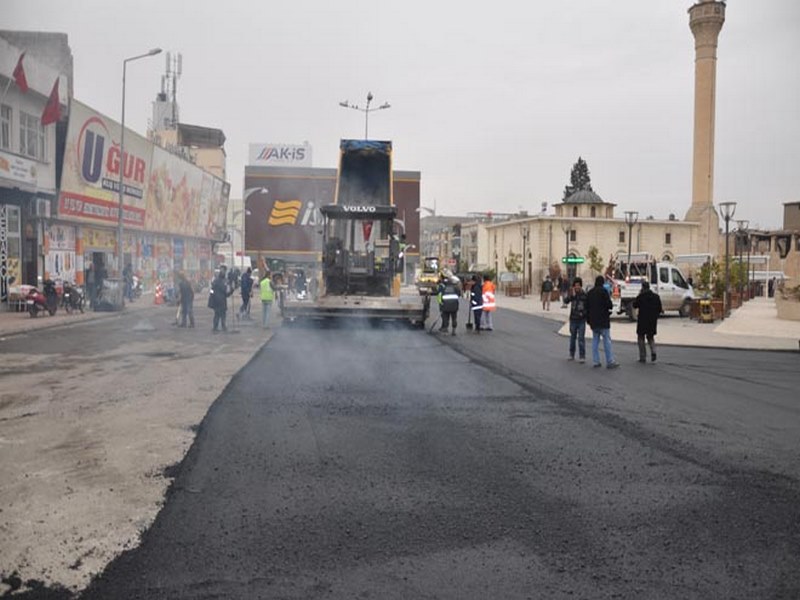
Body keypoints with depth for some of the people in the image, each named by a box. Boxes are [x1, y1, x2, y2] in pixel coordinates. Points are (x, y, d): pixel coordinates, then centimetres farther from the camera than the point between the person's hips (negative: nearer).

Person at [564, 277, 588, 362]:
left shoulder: (584, 294, -4)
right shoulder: (571, 293, -2)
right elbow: (566, 301, -19)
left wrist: (583, 313, -12)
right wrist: (572, 295, -35)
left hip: (582, 320, -2)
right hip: (573, 319, 2)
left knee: (581, 338, -5)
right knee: (572, 337, 13)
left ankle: (582, 356, -1)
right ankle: (571, 355, 23)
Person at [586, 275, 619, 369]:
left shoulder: (590, 292, 12)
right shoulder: (603, 291, -9)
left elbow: (587, 307, 14)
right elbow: (609, 304, -14)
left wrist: (588, 319, 19)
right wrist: (610, 307, 10)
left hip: (593, 321, 6)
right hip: (603, 320, -6)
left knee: (595, 340, 9)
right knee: (607, 340, -3)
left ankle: (595, 361, 8)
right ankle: (610, 361, -4)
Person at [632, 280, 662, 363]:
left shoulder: (641, 296, -11)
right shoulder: (656, 296, 2)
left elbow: (634, 305, 0)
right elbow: (659, 309, 4)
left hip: (642, 320, -4)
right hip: (653, 320, 4)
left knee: (641, 337, 9)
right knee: (650, 337, 18)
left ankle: (642, 357, 5)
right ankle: (653, 351, -8)